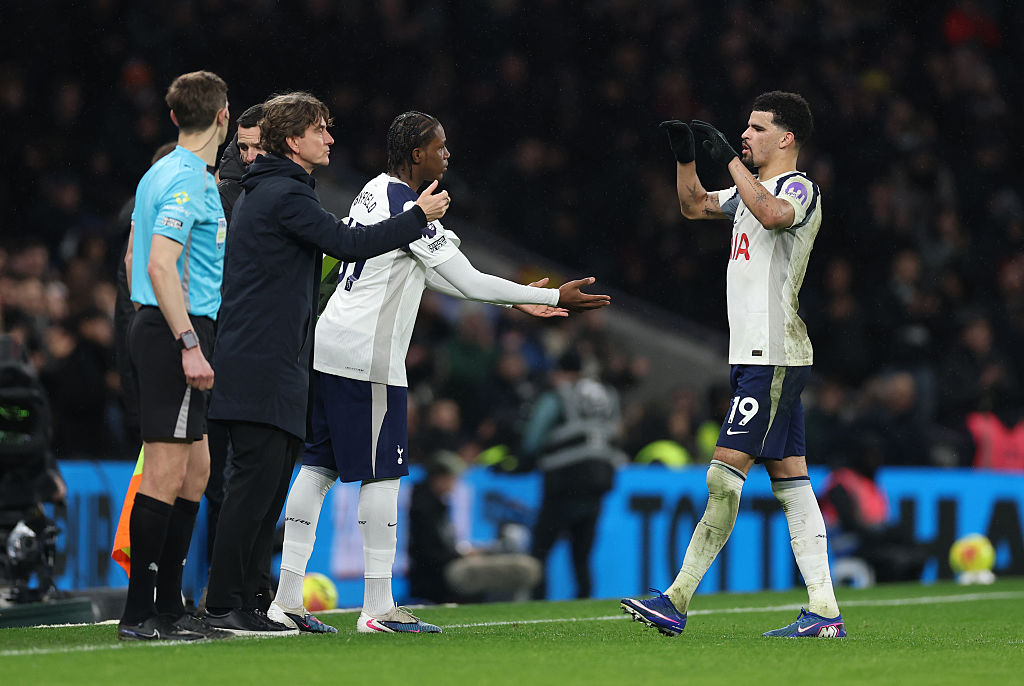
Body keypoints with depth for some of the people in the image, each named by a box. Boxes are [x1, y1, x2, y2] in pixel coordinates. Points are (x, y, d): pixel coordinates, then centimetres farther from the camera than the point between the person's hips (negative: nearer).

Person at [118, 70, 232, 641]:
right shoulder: (189, 181, -14)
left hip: (157, 326, 10)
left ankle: (169, 608, 15)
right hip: (178, 328, -10)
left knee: (195, 470, 12)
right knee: (167, 472, -9)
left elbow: (134, 259, 24)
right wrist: (189, 343, -24)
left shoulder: (161, 175, 17)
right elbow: (160, 266, -22)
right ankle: (140, 613, -9)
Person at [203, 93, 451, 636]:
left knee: (271, 483, 10)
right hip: (263, 367, -11)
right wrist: (419, 216, -3)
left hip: (265, 362, 11)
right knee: (256, 481, -11)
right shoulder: (285, 194, -11)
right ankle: (223, 606, -11)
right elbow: (349, 244, -14)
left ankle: (243, 602, 11)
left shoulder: (264, 190, 22)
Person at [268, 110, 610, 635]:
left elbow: (432, 275, 23)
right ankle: (378, 608, -4)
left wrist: (519, 298, 23)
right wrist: (553, 297, -8)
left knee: (318, 467, 8)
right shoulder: (409, 207, -14)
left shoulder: (374, 192, 16)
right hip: (368, 356, -9)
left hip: (328, 346, 9)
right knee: (382, 474, -4)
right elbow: (466, 282, -15)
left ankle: (287, 597, 7)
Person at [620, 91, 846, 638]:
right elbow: (694, 205, 31)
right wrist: (685, 155, 14)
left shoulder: (800, 189, -9)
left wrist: (730, 159, -24)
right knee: (790, 479, 5)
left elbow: (772, 213, -32)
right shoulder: (753, 189, 20)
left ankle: (677, 601, -12)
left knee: (725, 471, -11)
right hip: (756, 355, 10)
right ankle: (824, 612, 3)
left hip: (774, 356, -10)